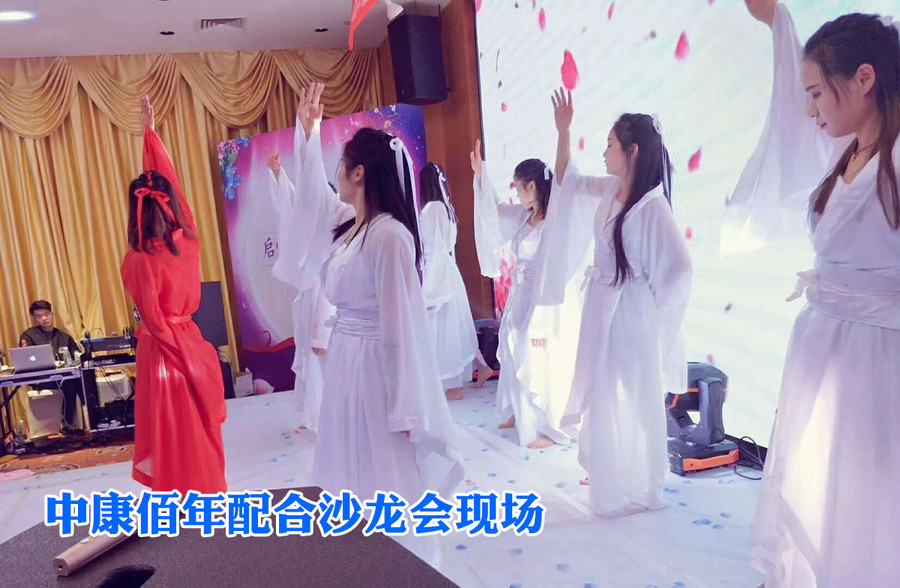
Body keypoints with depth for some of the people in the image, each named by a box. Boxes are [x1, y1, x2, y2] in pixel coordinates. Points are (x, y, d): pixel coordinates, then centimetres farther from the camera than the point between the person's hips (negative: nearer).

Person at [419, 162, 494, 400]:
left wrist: (428, 288, -16)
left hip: (437, 274, -9)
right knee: (453, 325, 18)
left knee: (442, 328, -1)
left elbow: (436, 249, -19)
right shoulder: (445, 207, 10)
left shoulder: (432, 209, -16)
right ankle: (482, 367, 27)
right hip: (447, 272, 9)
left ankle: (454, 386, 8)